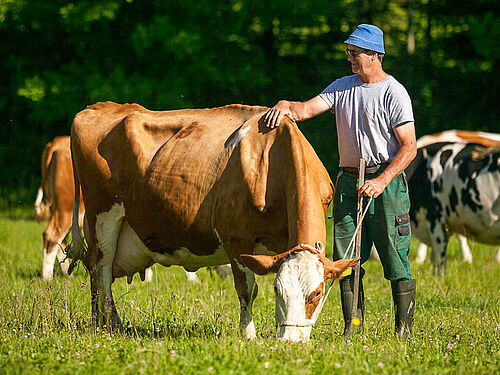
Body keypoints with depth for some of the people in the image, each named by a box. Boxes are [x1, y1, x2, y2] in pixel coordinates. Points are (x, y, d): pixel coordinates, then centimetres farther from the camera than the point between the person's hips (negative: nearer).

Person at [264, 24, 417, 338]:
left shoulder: (394, 93, -6)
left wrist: (381, 182, -19)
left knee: (396, 259, -5)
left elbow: (409, 147, -10)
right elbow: (306, 110, 5)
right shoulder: (343, 87, 12)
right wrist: (286, 106, -18)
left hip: (386, 182, -6)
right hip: (348, 182, 6)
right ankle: (353, 328, 10)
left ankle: (404, 330, 1)